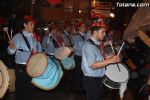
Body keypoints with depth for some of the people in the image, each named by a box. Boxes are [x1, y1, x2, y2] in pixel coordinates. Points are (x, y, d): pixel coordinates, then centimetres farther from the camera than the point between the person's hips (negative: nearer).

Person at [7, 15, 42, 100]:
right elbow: (11, 52, -13)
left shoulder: (34, 37, 8)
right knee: (20, 88, 1)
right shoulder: (18, 37, -7)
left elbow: (39, 50, 18)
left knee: (31, 88, 13)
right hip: (21, 67, -5)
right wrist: (11, 47, -34)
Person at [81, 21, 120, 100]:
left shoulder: (95, 45, 11)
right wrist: (110, 60, -30)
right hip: (92, 80, -10)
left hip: (97, 79, 10)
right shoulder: (89, 45, -20)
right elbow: (93, 65, -27)